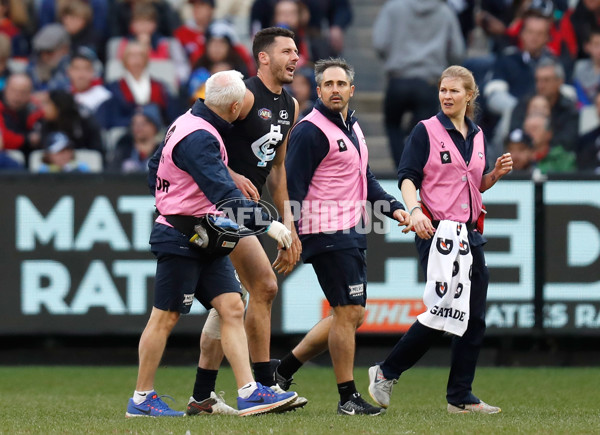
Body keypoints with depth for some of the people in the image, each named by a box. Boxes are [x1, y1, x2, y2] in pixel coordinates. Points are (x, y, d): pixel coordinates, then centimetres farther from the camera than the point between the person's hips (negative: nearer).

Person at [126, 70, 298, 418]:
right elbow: (224, 194, -32)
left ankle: (249, 393, -5)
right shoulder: (199, 138, -22)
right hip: (180, 241, -9)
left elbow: (155, 168, 22)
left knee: (232, 308, 0)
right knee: (165, 318, 0)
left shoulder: (188, 122, 9)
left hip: (205, 242, 9)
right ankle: (142, 399, 10)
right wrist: (268, 223, -35)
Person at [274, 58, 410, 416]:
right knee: (348, 312, -7)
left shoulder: (353, 128, 17)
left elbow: (365, 179, 25)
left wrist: (394, 207, 11)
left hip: (352, 232, 10)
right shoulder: (311, 131, -12)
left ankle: (284, 370, 20)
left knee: (352, 314, 13)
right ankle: (348, 397, 1)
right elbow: (292, 185, -15)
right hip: (327, 232, -10)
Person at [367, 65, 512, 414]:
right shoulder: (427, 131, -3)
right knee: (442, 312, -15)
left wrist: (497, 173, 2)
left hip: (470, 234, 7)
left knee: (474, 318, 5)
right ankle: (386, 373, -1)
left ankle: (461, 397, 10)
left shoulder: (478, 136, 14)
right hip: (436, 230, -7)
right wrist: (414, 210, -26)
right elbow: (407, 177, -9)